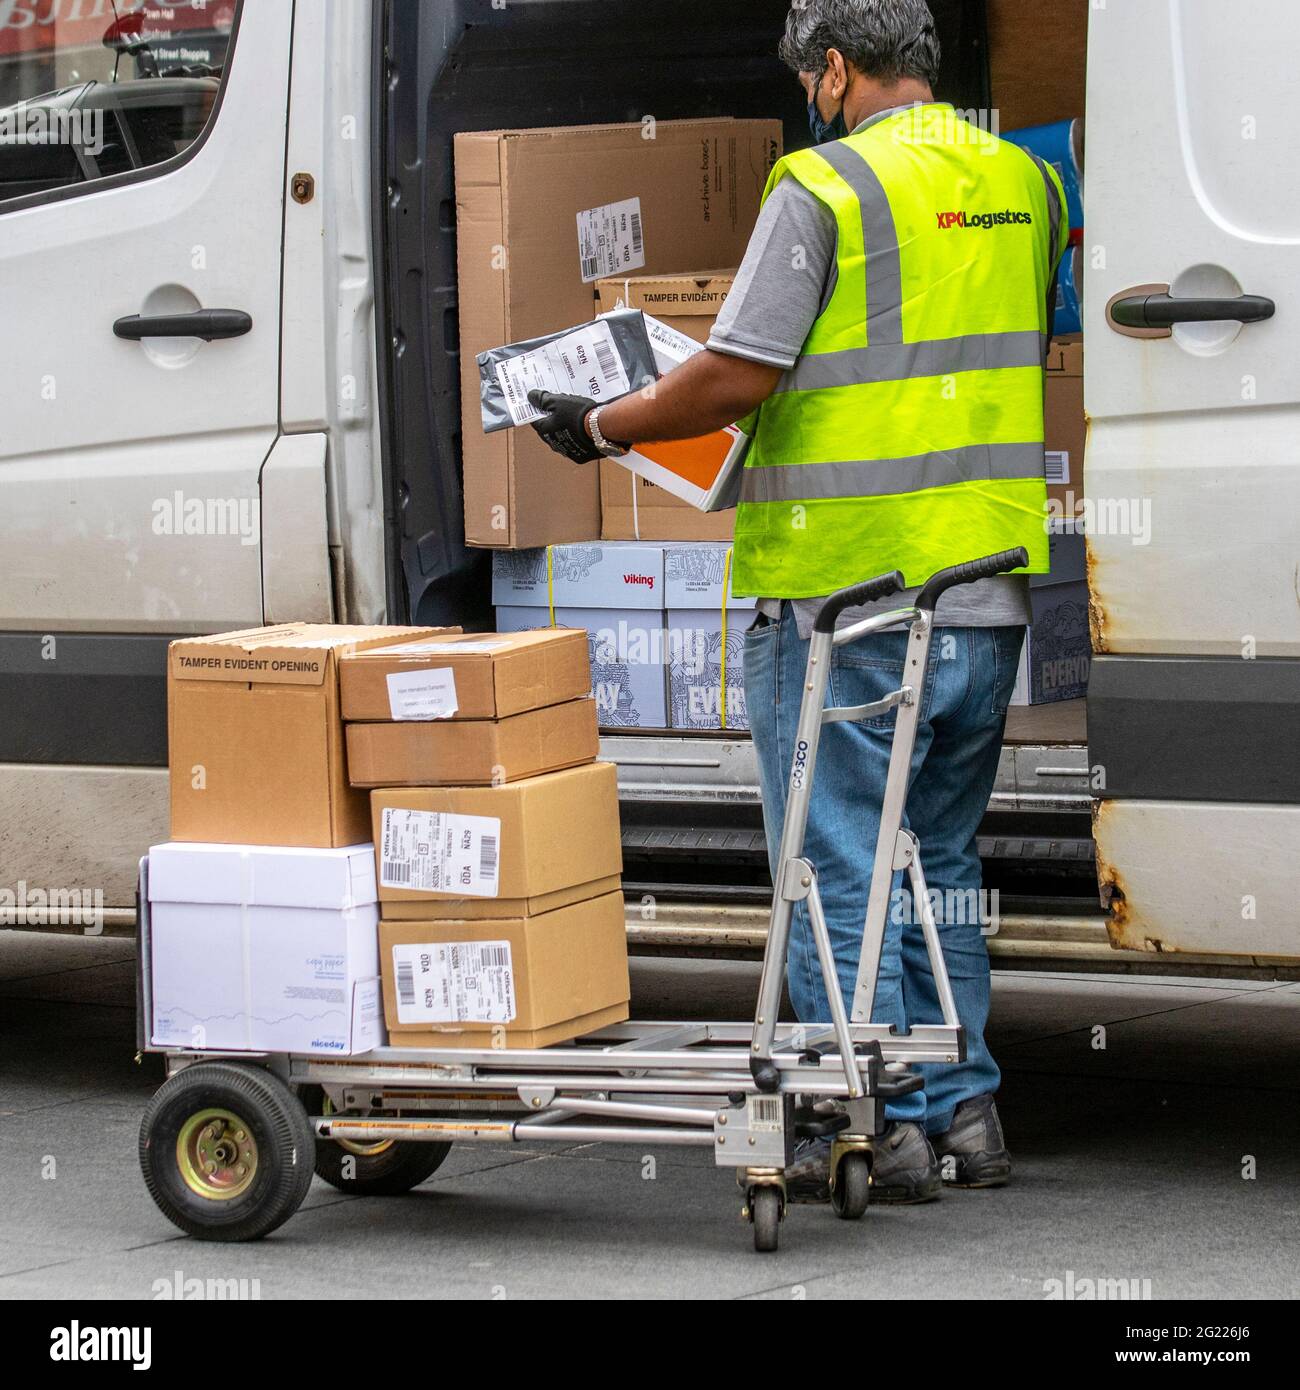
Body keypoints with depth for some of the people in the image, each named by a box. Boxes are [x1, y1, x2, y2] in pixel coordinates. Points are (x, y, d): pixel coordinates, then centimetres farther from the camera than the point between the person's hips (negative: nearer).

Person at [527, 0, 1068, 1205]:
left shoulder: (827, 187, -11)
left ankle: (876, 1128, 2)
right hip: (985, 582, 7)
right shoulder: (1022, 182, 10)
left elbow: (738, 377, -15)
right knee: (940, 856, 17)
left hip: (844, 592, -7)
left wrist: (604, 427, 0)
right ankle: (963, 1109, 18)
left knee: (837, 864, 1)